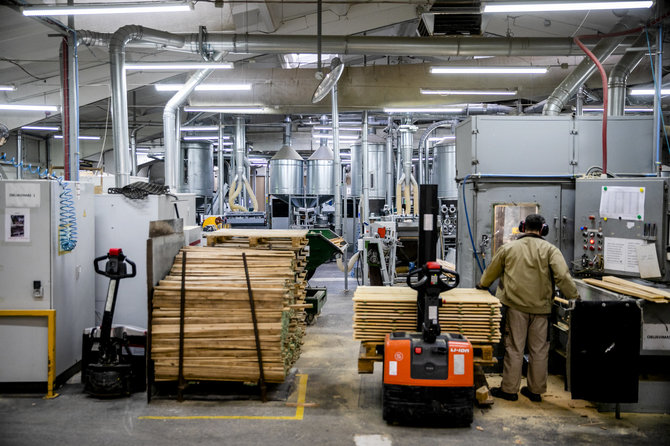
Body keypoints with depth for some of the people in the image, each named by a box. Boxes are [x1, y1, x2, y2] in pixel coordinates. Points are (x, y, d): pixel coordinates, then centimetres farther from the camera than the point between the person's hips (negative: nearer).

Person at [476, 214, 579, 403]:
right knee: (539, 350, 10)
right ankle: (536, 390, 19)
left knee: (514, 348, 5)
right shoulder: (550, 249, -2)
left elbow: (491, 271, 15)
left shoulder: (508, 248, 3)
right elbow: (562, 276, -12)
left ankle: (509, 389, 10)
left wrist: (482, 285, 32)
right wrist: (574, 296, 1)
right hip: (541, 308, 0)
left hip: (515, 306, 0)